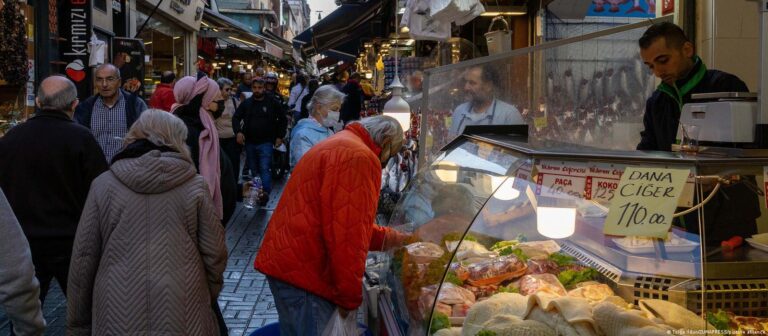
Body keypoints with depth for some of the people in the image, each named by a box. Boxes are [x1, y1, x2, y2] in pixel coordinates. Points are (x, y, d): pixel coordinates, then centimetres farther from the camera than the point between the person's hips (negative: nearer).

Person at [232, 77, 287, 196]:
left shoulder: (273, 103, -1)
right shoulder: (246, 103, 6)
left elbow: (283, 119, 6)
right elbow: (236, 118, 9)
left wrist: (280, 136, 0)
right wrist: (238, 132, -8)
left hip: (266, 142, -4)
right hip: (249, 142, 4)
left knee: (264, 169, -13)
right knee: (252, 170, 12)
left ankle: (266, 194, -13)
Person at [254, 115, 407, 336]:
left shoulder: (338, 147, 21)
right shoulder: (360, 158, -14)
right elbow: (347, 234, -21)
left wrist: (392, 239, 30)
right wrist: (350, 297, -14)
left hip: (287, 264, 11)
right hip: (303, 272, -11)